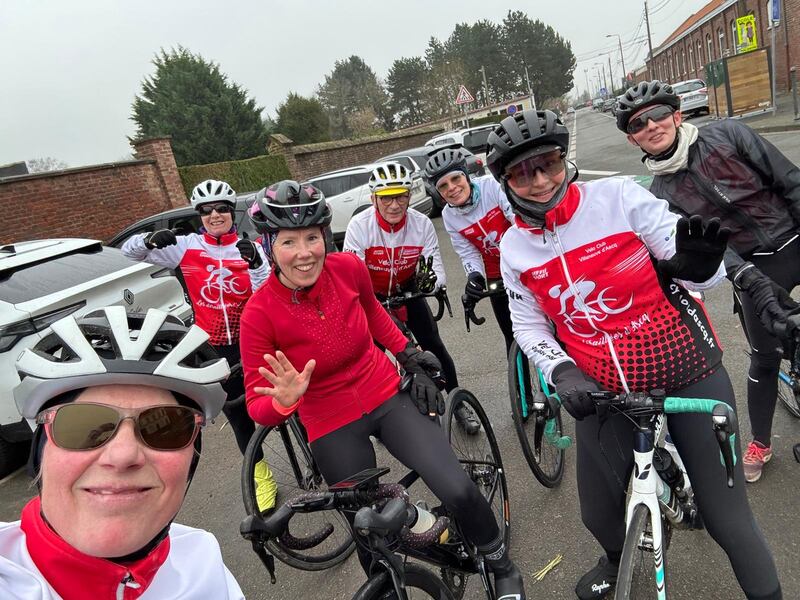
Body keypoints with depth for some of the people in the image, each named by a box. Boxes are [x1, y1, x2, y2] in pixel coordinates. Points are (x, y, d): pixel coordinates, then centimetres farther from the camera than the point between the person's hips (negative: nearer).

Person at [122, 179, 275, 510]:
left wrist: (255, 263, -28)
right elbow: (129, 250, 3)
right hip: (214, 346, 1)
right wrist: (149, 239, -19)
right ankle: (261, 476, 30)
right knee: (237, 413, 11)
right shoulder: (186, 247, -2)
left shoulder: (249, 248, -3)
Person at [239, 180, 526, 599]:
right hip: (332, 428, -1)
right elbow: (257, 407, -15)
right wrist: (283, 402, -36)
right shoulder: (259, 314, -22)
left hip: (388, 397, 2)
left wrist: (409, 354, 7)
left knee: (458, 491, -13)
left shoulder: (349, 267, -15)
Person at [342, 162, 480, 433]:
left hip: (407, 289, 1)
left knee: (433, 344, -3)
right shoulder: (359, 226, -28)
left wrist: (432, 281, -47)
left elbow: (436, 266, -22)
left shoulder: (422, 224, -23)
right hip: (372, 294, -1)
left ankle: (458, 404, 17)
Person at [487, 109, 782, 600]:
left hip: (687, 373, -2)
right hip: (603, 392, 3)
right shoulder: (514, 246, -2)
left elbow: (699, 273, -8)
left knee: (727, 515, 3)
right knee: (599, 513, 15)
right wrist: (561, 371, -10)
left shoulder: (619, 196, -12)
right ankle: (618, 558, 51)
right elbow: (529, 324, 7)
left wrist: (698, 265, -31)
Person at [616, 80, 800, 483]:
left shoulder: (726, 134, -5)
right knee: (765, 357, 6)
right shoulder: (661, 193, -5)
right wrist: (753, 282, -25)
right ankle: (760, 442, 26)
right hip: (755, 269, 0)